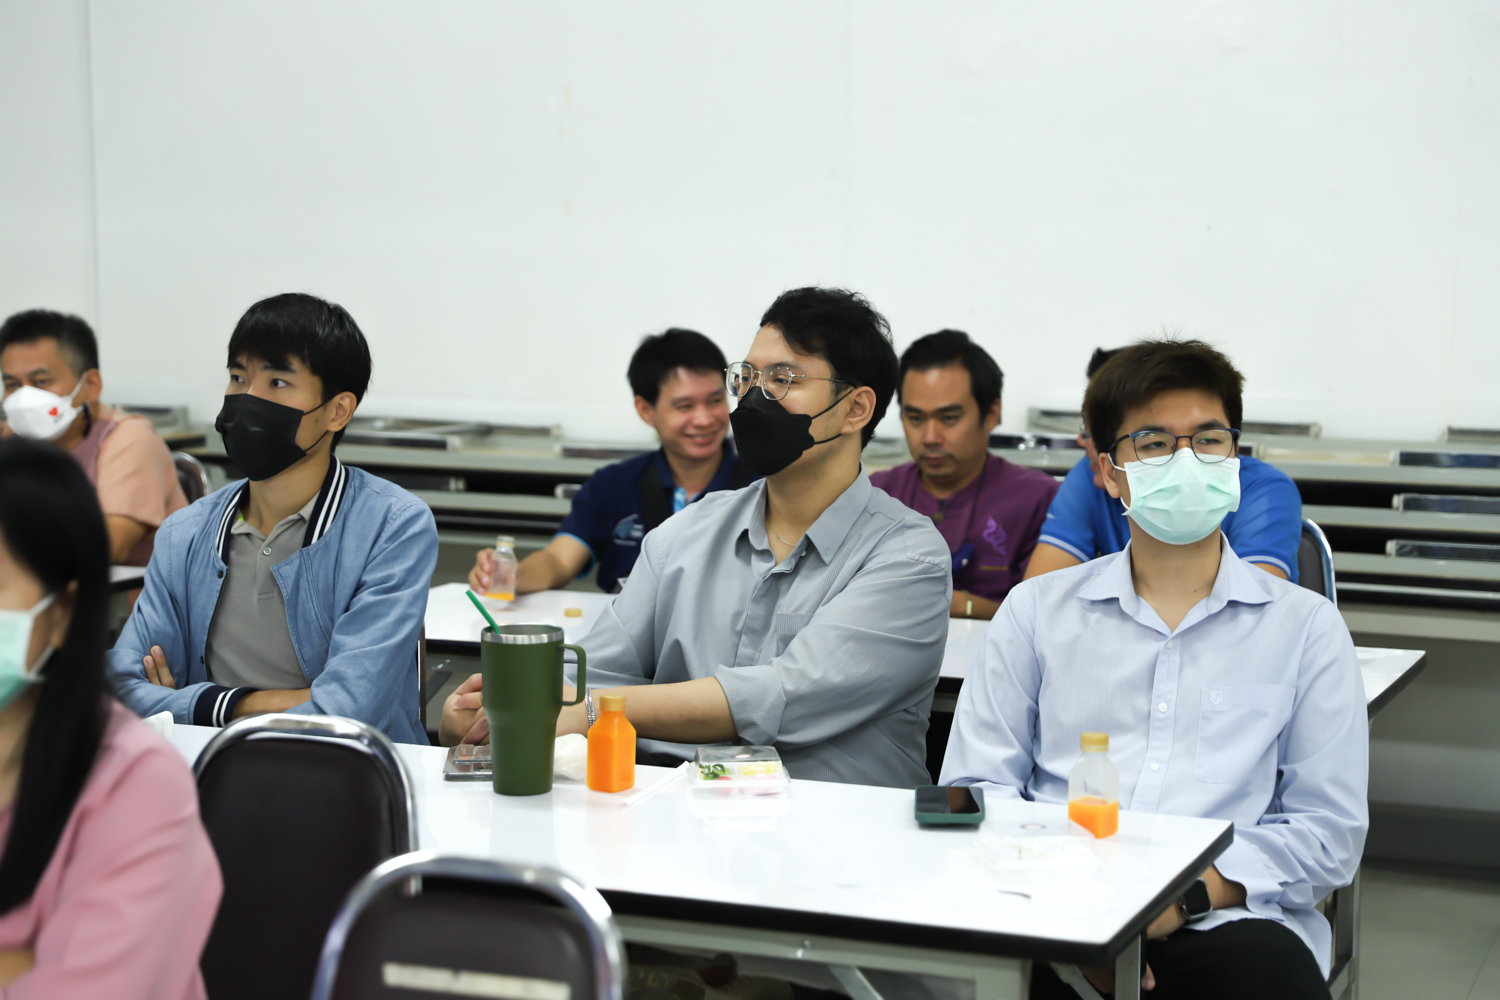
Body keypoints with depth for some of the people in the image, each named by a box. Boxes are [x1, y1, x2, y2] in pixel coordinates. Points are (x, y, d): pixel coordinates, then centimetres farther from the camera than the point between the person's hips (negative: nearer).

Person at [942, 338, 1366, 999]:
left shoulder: (1306, 627, 15)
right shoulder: (1036, 611, 19)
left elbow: (1330, 831, 8)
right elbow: (977, 784, 12)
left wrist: (1189, 894, -10)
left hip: (1222, 920, 0)